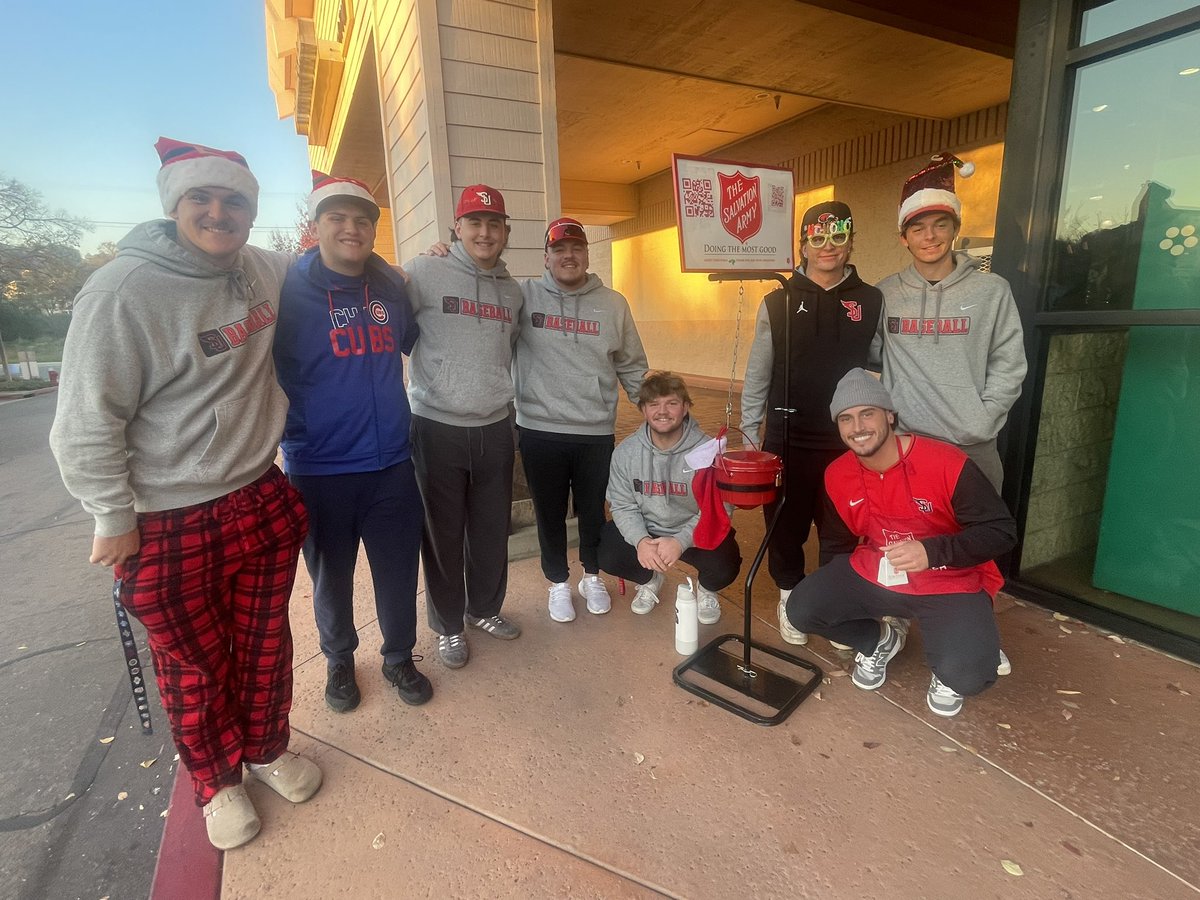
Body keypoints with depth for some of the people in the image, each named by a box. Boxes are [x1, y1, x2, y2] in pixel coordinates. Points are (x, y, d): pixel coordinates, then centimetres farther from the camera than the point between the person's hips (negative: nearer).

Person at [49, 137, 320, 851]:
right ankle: (217, 780, 41)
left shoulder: (264, 271, 2)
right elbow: (87, 424, -12)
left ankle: (266, 749, 46)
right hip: (172, 526, -5)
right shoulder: (125, 292, -16)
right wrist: (115, 519, -8)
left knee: (266, 644, 20)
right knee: (195, 664, 15)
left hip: (264, 501, 5)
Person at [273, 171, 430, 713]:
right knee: (331, 577, 16)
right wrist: (294, 434, -9)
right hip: (319, 470, -2)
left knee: (398, 572, 11)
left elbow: (415, 343, 21)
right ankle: (339, 660, 40)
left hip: (391, 464, 3)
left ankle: (399, 657, 35)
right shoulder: (288, 290, -6)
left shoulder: (393, 286, 5)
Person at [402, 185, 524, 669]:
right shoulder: (425, 272, -8)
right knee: (444, 534, 8)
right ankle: (448, 624, 29)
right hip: (437, 428, -5)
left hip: (495, 428, 5)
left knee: (492, 529, 15)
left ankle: (485, 608, 38)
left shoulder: (513, 290, 11)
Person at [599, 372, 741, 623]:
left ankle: (707, 590, 14)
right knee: (607, 555, -21)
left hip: (695, 533, -2)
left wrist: (680, 542, -33)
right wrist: (641, 540, -27)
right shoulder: (625, 451, -11)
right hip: (645, 530, 2)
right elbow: (623, 506, -7)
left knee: (724, 567, -28)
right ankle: (649, 580, 16)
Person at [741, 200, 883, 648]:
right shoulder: (778, 303, 2)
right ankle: (790, 595, 31)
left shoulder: (871, 302, 5)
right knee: (787, 522, 10)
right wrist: (749, 431, 3)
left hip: (846, 439, 1)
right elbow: (757, 373, 3)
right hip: (787, 438, 0)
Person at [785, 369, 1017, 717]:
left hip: (951, 582, -4)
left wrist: (932, 551, -30)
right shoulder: (836, 476, -6)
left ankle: (946, 671, 15)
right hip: (873, 575, 4)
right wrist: (840, 593, 13)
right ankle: (878, 640, 18)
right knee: (801, 609, -13)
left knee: (966, 675, -27)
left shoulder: (947, 464, -22)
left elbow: (1002, 531, -15)